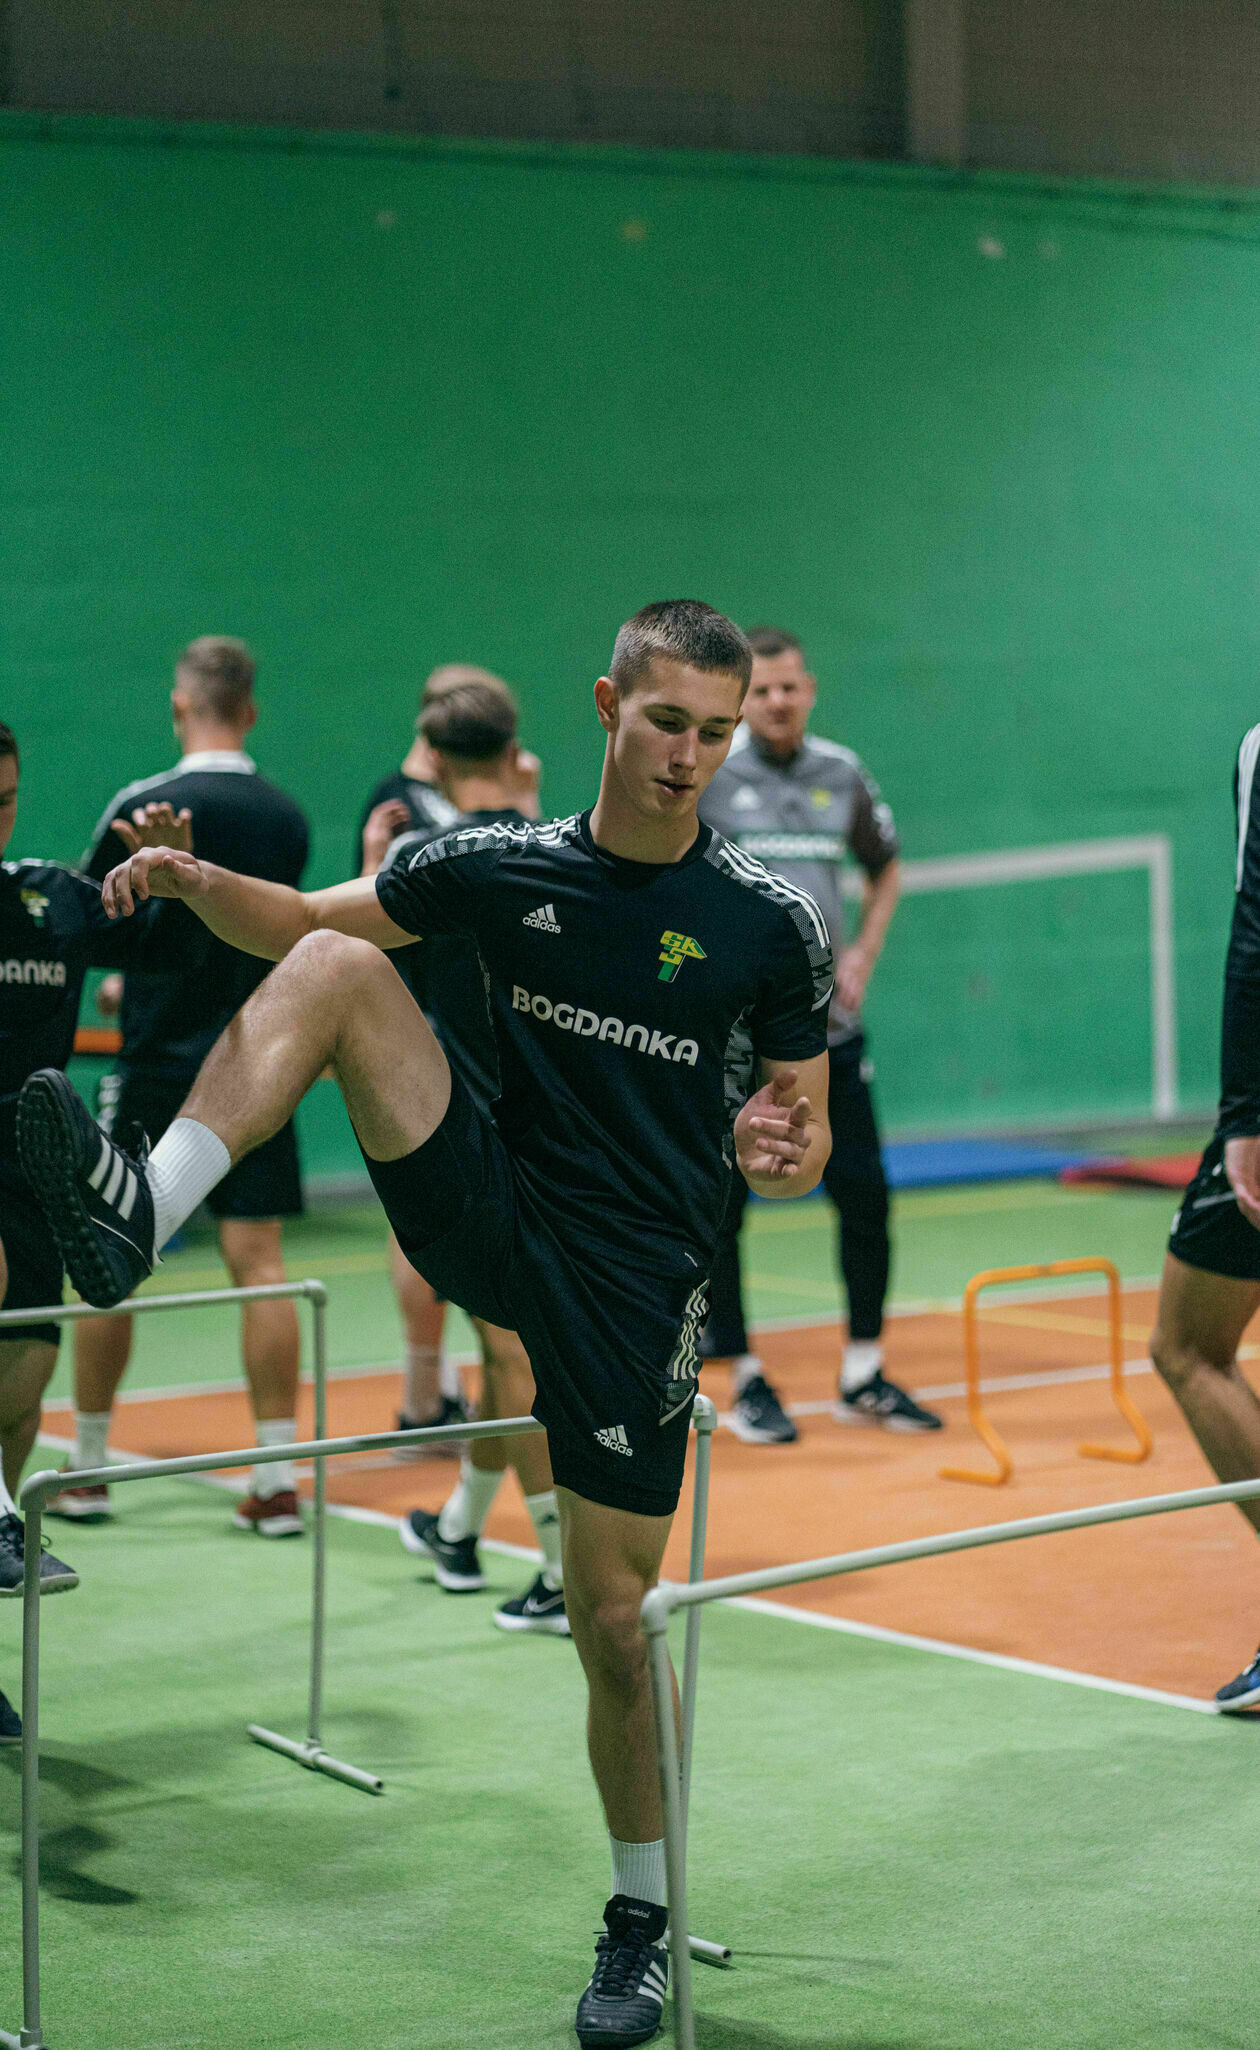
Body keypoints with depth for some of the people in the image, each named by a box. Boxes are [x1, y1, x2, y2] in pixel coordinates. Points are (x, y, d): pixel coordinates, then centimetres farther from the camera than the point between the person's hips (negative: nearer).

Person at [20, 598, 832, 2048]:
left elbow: (802, 1142, 3)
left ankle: (640, 1925, 23)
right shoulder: (501, 867, 1)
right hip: (489, 1225, 2)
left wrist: (779, 1150, -21)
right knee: (338, 968, -17)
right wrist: (198, 880, -9)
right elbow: (301, 923, 12)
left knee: (613, 1624, -1)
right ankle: (144, 1211, -34)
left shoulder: (773, 923, -5)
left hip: (636, 1289, -2)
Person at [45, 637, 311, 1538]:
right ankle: (278, 1480, -1)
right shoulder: (287, 817, 4)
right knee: (259, 1261, 2)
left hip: (159, 1061, -3)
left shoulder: (146, 805, -10)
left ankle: (87, 1470, 16)